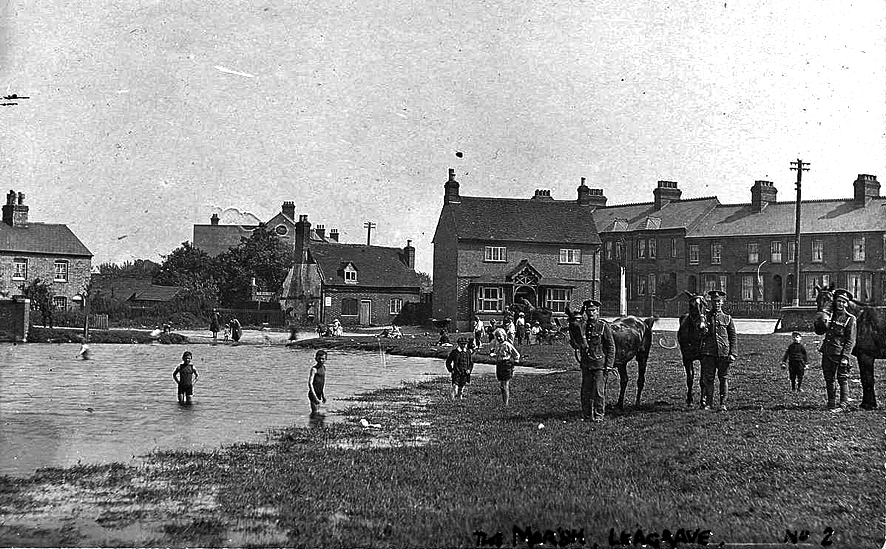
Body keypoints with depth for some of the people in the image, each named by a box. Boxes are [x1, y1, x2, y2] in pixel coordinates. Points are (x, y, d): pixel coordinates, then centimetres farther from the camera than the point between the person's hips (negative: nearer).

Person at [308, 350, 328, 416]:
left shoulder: (324, 367, 9)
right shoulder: (314, 369, -16)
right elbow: (310, 383, -23)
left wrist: (323, 395, 22)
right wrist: (314, 396, -29)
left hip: (319, 394, 8)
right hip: (313, 393, -8)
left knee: (318, 413, 12)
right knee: (314, 412, -11)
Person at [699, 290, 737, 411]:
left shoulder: (727, 318, 7)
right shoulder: (705, 317, 7)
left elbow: (733, 337, 6)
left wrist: (732, 353, -2)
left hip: (723, 352, 0)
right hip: (708, 352, 0)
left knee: (723, 378, 2)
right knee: (708, 378, 0)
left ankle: (723, 404, 5)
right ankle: (708, 403, 5)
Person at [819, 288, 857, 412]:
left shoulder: (850, 319, -4)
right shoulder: (831, 315, 13)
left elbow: (851, 341, -8)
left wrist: (845, 356, -16)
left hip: (840, 353, -6)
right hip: (827, 353, 6)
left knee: (843, 379, -6)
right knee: (828, 379, 10)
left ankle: (844, 405, -5)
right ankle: (831, 404, 19)